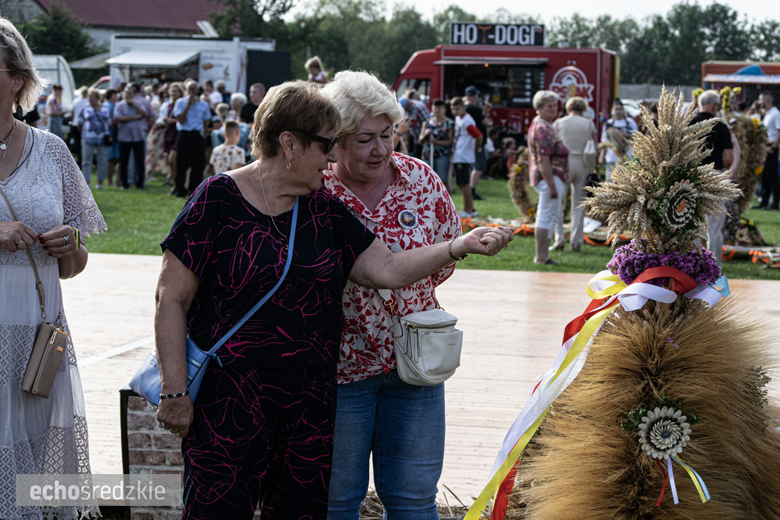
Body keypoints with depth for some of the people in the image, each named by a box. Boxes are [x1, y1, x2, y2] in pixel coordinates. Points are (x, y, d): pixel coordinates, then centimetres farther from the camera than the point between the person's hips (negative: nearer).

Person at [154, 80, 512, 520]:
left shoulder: (325, 210, 11)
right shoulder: (219, 200, -7)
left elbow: (388, 269, 8)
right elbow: (171, 298, -8)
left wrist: (460, 246, -5)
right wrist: (176, 392, -12)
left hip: (310, 402, 6)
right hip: (229, 399, -6)